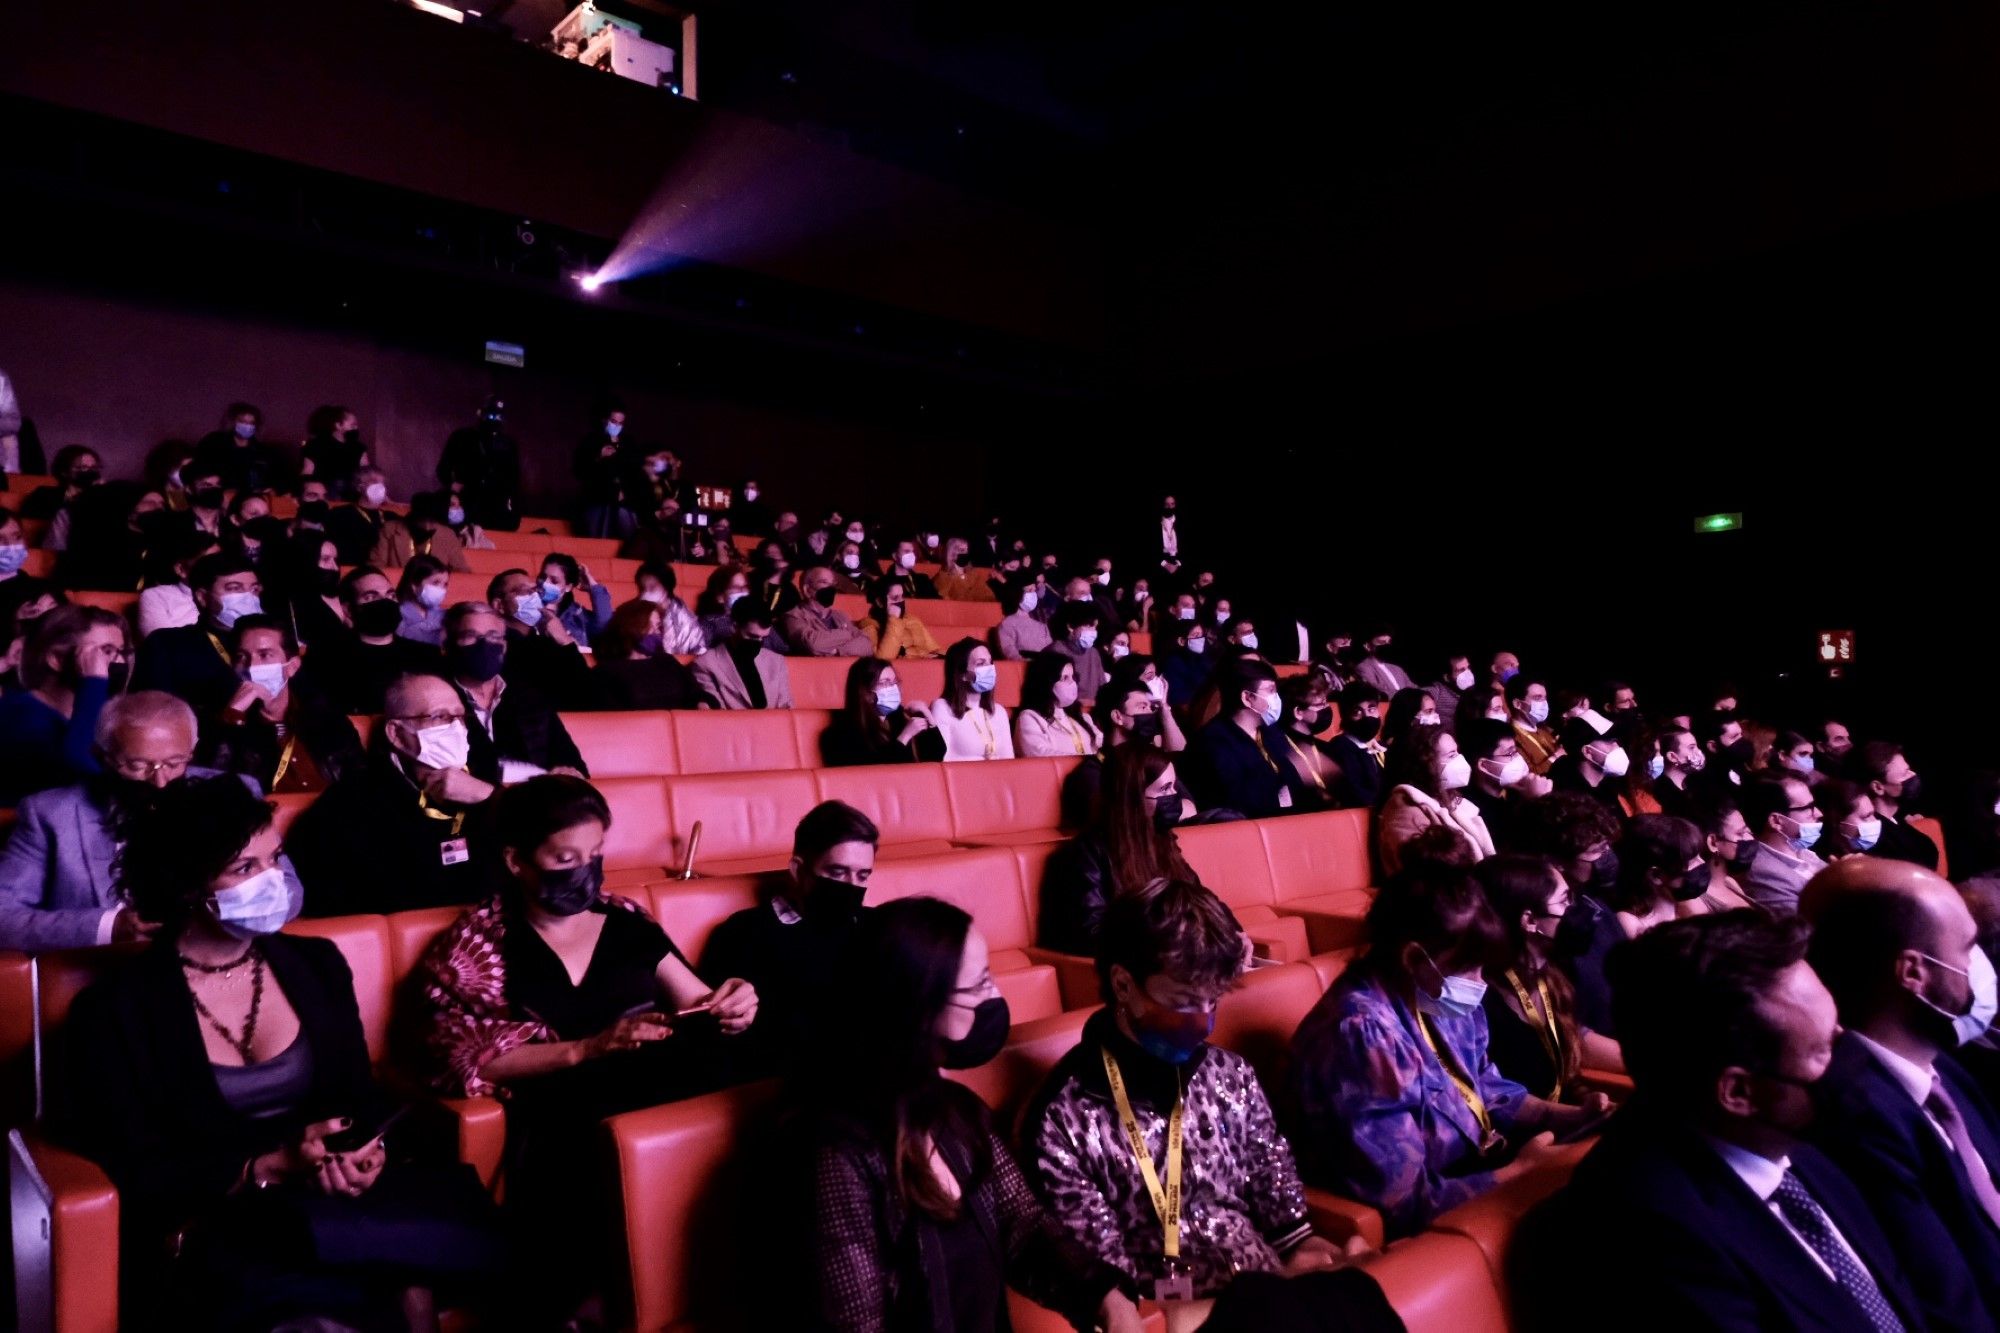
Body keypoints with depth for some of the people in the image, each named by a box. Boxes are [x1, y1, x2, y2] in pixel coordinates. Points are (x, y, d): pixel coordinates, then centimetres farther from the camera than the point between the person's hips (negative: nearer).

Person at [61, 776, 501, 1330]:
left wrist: (370, 1156, -13)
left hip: (333, 1202, 4)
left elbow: (364, 1098, 9)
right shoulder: (115, 1010, -3)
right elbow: (138, 1180, -5)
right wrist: (273, 1166, -18)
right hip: (211, 1234, -4)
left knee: (461, 1207, -28)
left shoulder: (316, 963, 8)